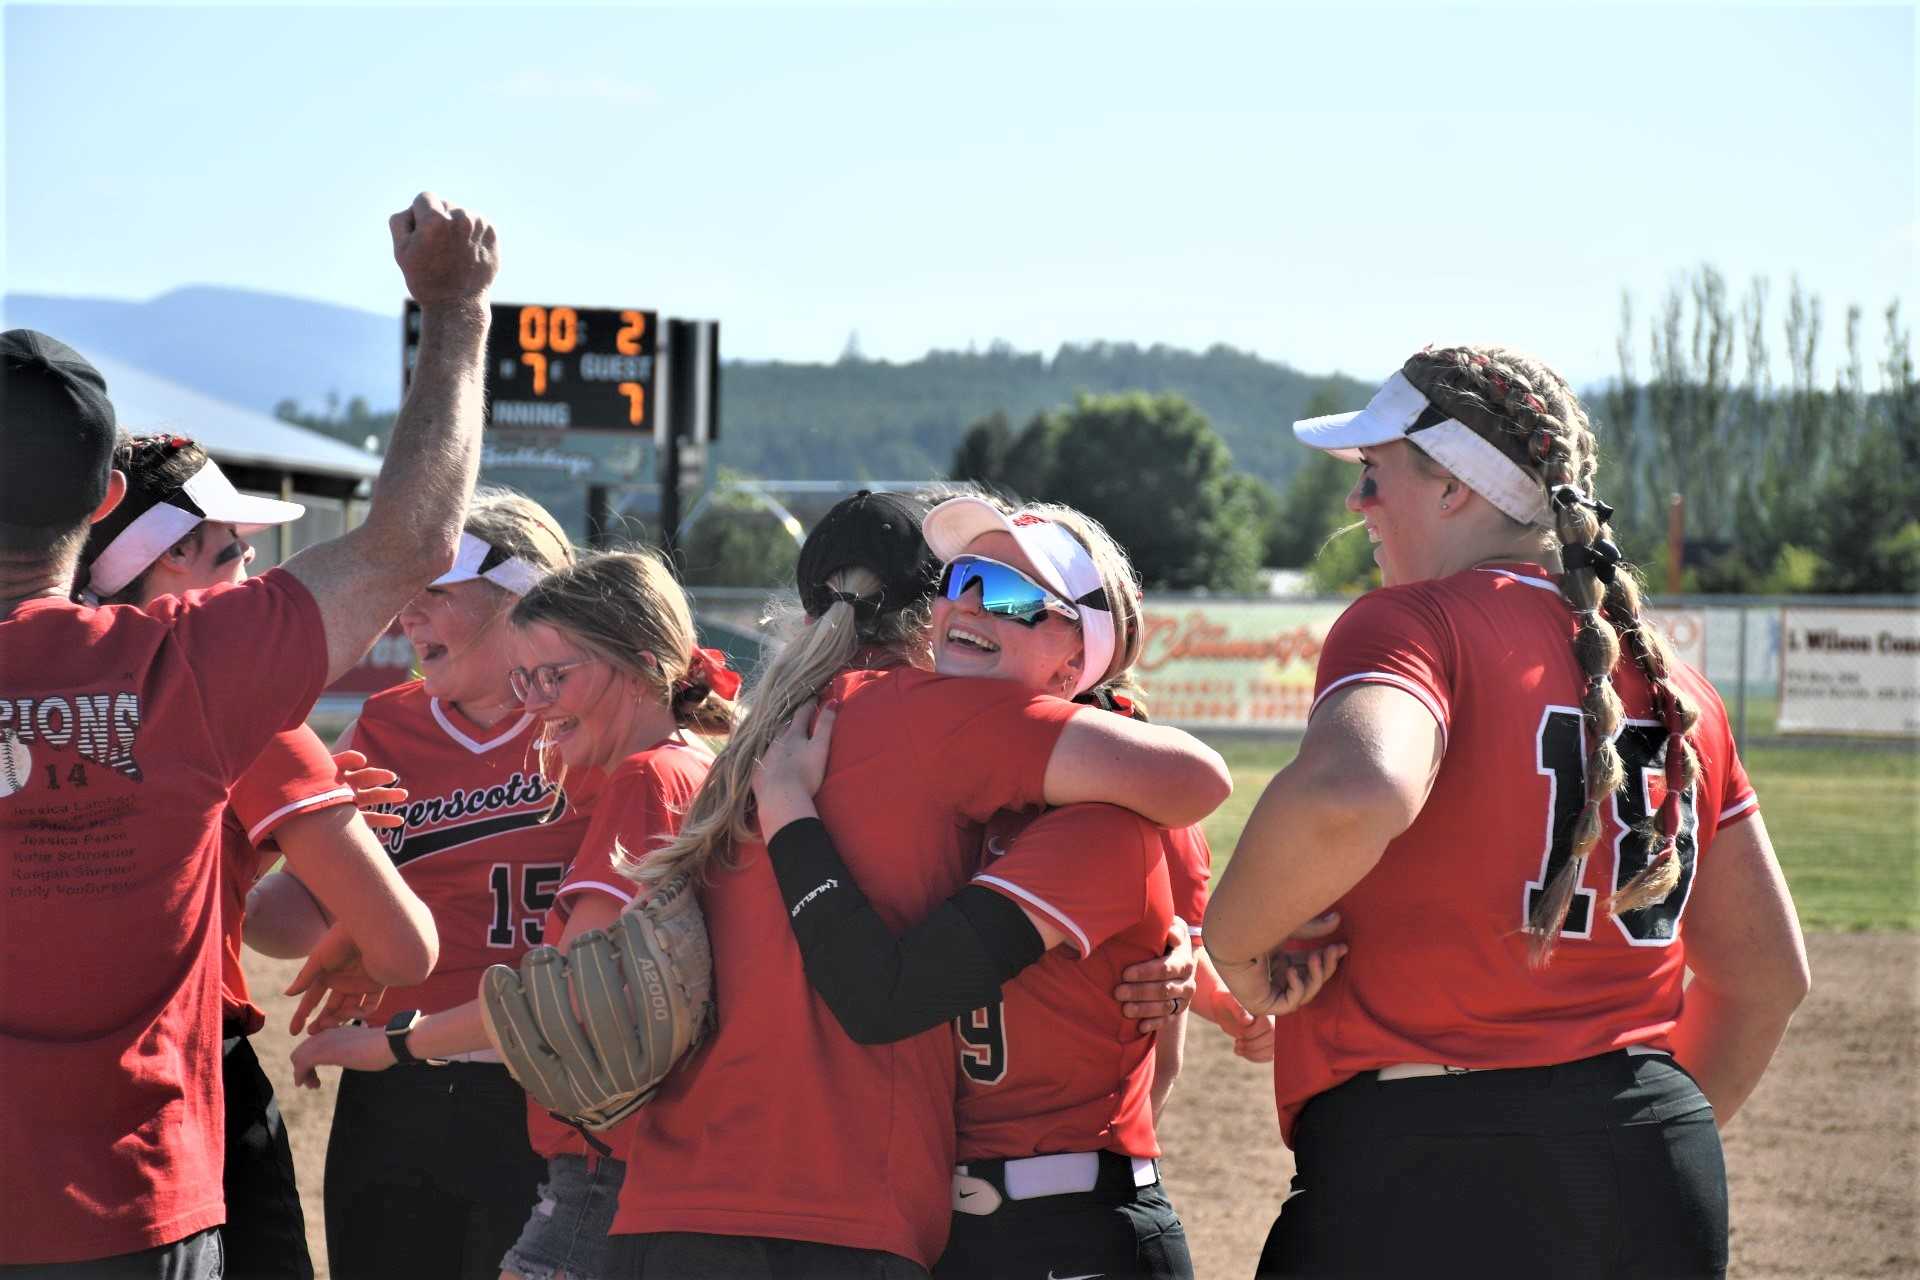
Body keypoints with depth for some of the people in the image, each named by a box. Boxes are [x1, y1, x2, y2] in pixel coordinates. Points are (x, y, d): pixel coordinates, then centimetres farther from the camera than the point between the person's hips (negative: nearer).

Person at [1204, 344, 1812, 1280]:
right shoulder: (1673, 680, 15)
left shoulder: (1412, 623, -7)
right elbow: (1767, 971, 20)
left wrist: (1233, 940, -13)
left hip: (1424, 1175, -7)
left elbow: (1353, 796, -30)